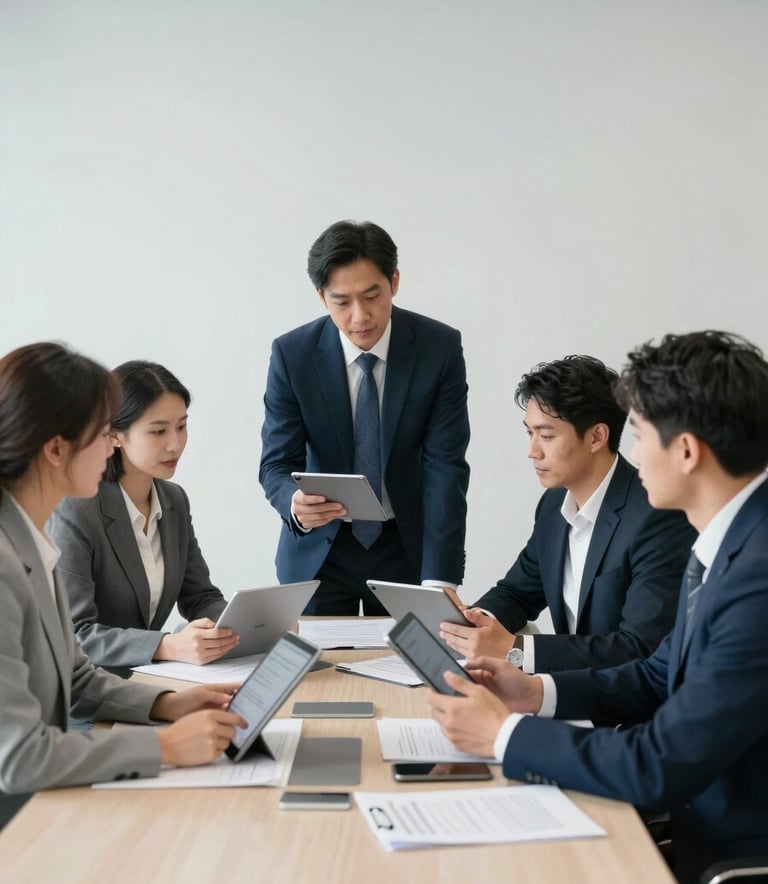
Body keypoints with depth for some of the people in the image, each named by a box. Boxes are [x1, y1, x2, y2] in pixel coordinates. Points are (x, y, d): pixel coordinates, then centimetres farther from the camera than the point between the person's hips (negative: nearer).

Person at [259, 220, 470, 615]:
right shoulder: (292, 354, -14)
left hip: (407, 545, 0)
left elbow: (445, 466, -17)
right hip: (319, 548, 0)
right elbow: (277, 463, -11)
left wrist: (440, 579, -27)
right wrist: (296, 505, -36)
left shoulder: (440, 347, -14)